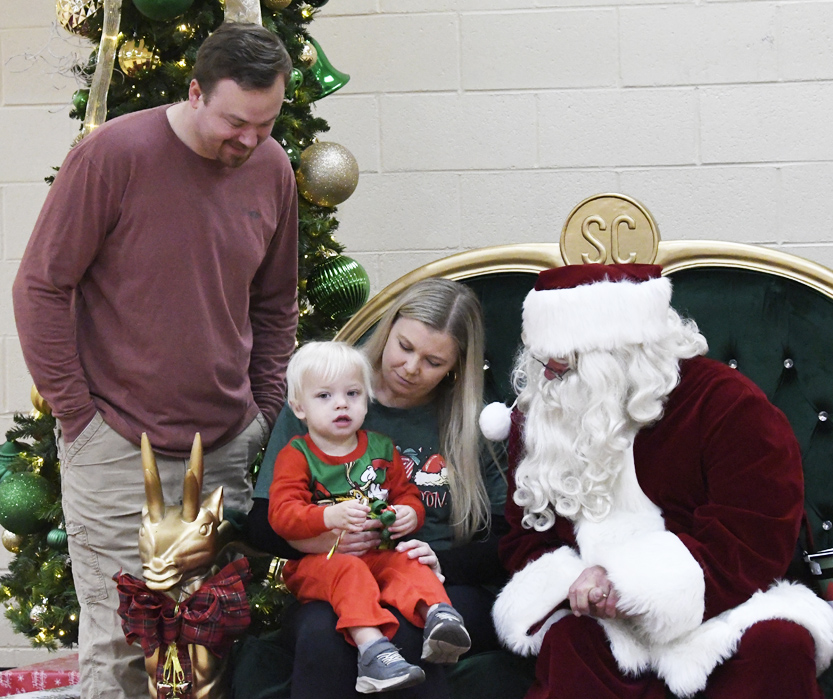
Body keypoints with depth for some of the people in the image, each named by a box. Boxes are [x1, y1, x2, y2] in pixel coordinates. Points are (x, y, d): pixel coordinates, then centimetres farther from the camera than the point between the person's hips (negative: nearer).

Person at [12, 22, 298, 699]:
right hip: (117, 451, -4)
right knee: (117, 643, -1)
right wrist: (78, 414, -9)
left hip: (229, 445, 5)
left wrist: (266, 409, 9)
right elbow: (41, 287, -8)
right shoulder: (114, 153, -13)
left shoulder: (272, 168, 3)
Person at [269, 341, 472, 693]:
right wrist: (330, 516, -30)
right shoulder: (296, 456, 1)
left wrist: (410, 514, -8)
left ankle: (436, 612, -51)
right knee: (348, 571, -36)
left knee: (408, 565, -27)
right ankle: (372, 647, -53)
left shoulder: (382, 449, 16)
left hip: (377, 553, 4)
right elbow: (281, 513, -12)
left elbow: (407, 494, 19)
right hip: (317, 560, -4)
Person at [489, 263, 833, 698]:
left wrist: (635, 582, -25)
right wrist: (569, 581, -15)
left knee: (777, 646, -34)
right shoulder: (538, 416, 7)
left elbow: (756, 545, -13)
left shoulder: (726, 404, -8)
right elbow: (523, 539, 10)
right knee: (567, 643, -35)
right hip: (597, 618, 1)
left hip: (712, 610, -1)